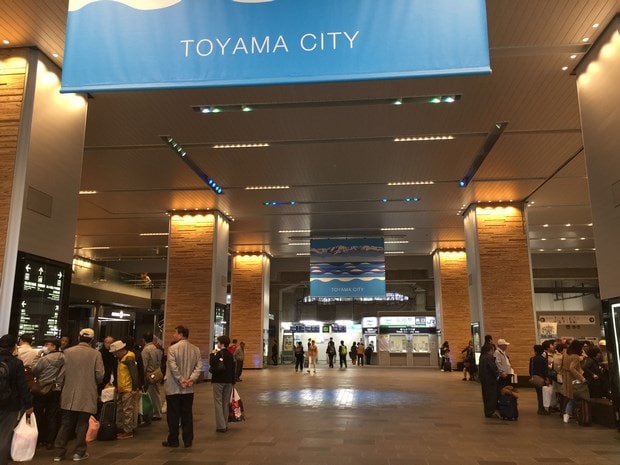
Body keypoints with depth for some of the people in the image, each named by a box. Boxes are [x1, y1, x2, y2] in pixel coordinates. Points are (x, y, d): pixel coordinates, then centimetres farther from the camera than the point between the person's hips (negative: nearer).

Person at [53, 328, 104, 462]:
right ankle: (79, 452, 13)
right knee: (82, 424, 9)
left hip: (69, 394, 2)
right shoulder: (95, 353, -8)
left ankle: (59, 452, 17)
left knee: (66, 424, 13)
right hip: (87, 395, -2)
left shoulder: (67, 351, -2)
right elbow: (99, 375, -10)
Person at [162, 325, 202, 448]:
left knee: (173, 415, 6)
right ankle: (188, 440, 14)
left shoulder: (172, 348, -11)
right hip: (189, 388, 5)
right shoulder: (196, 349, 4)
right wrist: (192, 379, -8)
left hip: (173, 388, -4)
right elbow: (199, 366, -3)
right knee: (187, 415, 10)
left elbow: (173, 367, -17)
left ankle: (173, 440, 13)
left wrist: (181, 380, -12)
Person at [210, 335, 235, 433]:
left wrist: (212, 354, -9)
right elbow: (233, 369, 13)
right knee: (226, 403, 12)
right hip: (228, 381, 6)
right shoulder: (230, 355, 10)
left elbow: (212, 363, -23)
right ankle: (225, 425, 16)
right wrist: (233, 381, 18)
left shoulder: (219, 354, -12)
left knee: (218, 403, -1)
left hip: (218, 381, -6)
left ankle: (221, 426, -5)